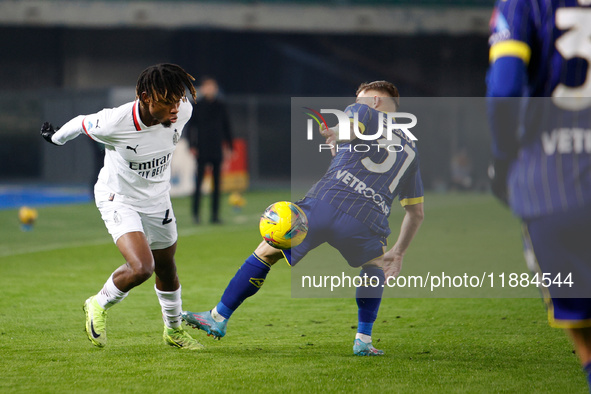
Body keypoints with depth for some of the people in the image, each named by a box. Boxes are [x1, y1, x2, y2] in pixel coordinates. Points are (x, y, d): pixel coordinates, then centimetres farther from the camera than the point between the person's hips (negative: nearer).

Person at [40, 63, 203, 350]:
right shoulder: (113, 124, -34)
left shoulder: (182, 112, -20)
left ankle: (174, 331, 44)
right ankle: (99, 305, 7)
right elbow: (81, 124, -12)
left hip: (157, 200, 5)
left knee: (166, 269, 19)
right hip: (119, 200, -5)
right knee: (141, 268, -23)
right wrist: (56, 138, 11)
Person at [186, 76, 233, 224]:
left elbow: (226, 127, 14)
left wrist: (229, 146, 10)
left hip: (217, 149, 3)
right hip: (202, 149, -3)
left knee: (216, 181, 3)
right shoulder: (197, 106, 1)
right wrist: (192, 146, -7)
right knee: (199, 180, -7)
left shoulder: (220, 106, 9)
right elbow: (191, 126, 1)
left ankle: (215, 214, 6)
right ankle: (195, 212, -2)